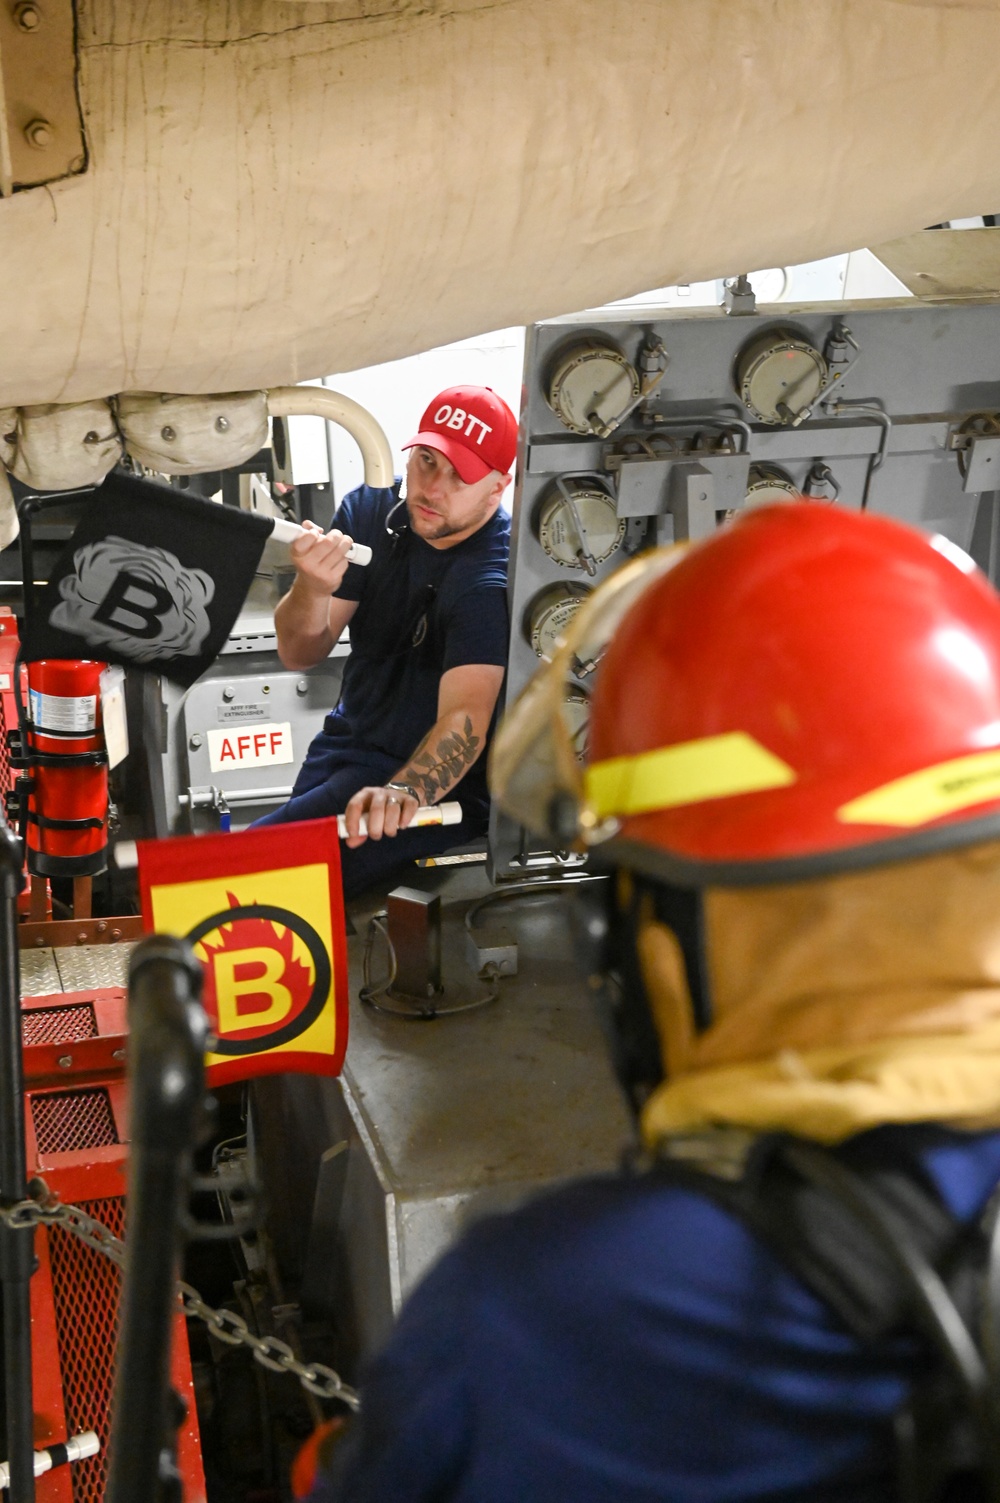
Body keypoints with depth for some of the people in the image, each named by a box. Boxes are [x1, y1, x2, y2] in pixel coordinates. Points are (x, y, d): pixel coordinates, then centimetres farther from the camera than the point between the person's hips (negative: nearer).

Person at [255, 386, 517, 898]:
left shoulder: (492, 577, -21)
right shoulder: (370, 509, -1)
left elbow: (465, 716, -33)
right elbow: (298, 655, -3)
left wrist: (402, 791, -53)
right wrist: (313, 589, -25)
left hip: (435, 781, -7)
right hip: (345, 745, 7)